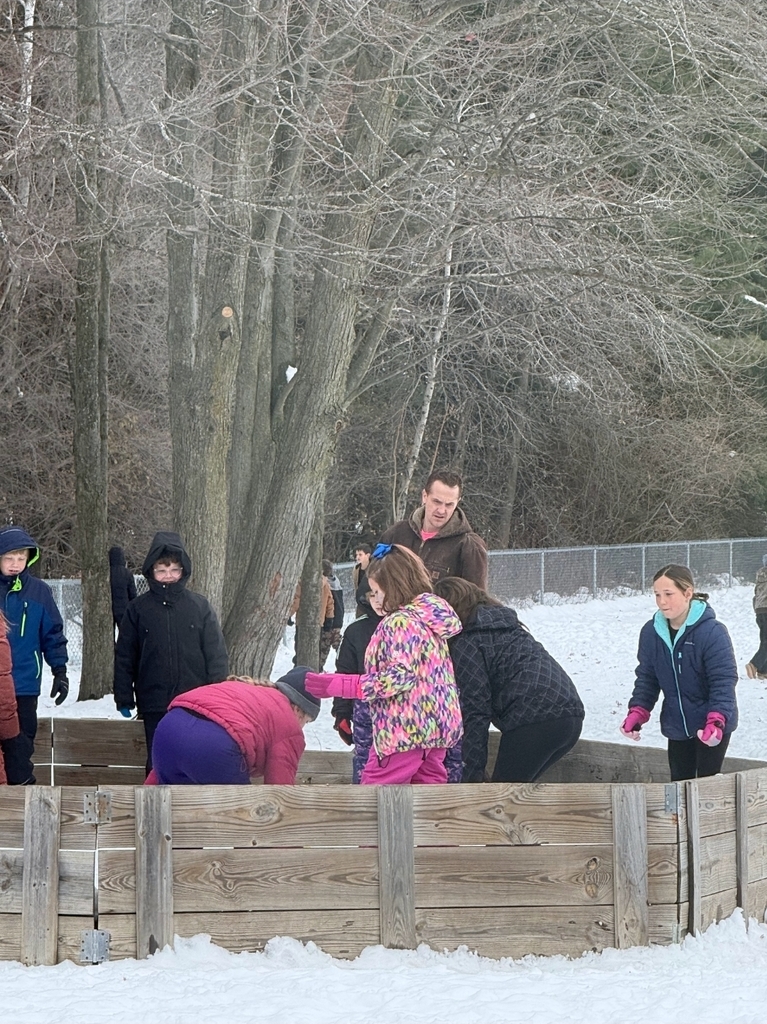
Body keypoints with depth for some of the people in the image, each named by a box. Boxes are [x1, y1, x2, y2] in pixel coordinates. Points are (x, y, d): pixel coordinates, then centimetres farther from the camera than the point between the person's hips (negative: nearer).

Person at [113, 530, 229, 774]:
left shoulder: (199, 606, 3)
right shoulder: (138, 609, 4)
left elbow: (217, 653, 4)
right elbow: (124, 657, 7)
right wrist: (124, 699, 4)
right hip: (155, 706, 0)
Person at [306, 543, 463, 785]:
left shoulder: (400, 623, -16)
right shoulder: (431, 619, 13)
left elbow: (400, 676, -23)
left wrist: (338, 685, -22)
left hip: (403, 728, -9)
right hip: (437, 727, 9)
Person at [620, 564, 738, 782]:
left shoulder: (712, 632, -22)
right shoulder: (651, 632, -5)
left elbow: (723, 681, -21)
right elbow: (646, 678, 6)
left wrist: (717, 721, -33)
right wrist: (636, 713, -6)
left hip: (713, 726, -5)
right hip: (677, 727, 5)